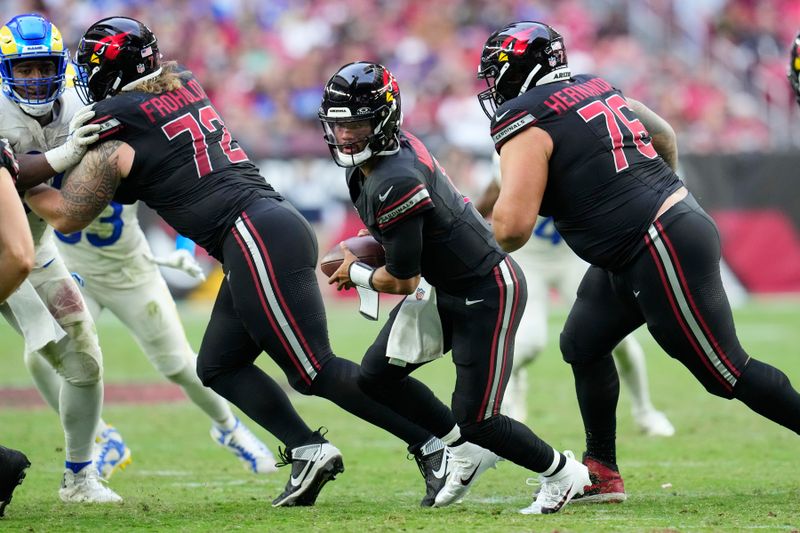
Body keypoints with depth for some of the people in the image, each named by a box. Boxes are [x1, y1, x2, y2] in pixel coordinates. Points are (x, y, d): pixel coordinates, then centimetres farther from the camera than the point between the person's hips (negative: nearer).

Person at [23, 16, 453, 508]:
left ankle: (435, 446, -10)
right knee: (218, 366, 15)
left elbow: (68, 216, 9)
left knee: (315, 372, -7)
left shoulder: (115, 142, -4)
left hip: (258, 240, -9)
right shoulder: (185, 87, 16)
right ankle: (308, 450, 5)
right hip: (279, 226, 9)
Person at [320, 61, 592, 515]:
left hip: (488, 293, -10)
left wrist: (355, 273, -2)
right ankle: (467, 452, 20)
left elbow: (403, 281, -21)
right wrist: (356, 254, 5)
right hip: (445, 288, 10)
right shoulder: (364, 161, -2)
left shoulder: (395, 183, -30)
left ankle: (562, 473, 18)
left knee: (475, 420, -6)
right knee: (378, 374, 5)